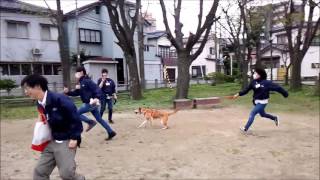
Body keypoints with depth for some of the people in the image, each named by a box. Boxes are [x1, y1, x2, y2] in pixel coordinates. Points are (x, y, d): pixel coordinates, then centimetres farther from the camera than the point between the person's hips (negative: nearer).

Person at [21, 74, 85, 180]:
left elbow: (75, 118, -20)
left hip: (66, 141, -8)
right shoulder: (40, 104, 4)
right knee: (39, 171, 7)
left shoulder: (59, 99, -23)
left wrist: (74, 138, -19)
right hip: (52, 141, 8)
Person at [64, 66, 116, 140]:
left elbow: (97, 89, -22)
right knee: (99, 119, 12)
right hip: (90, 103, 10)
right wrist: (68, 92, 6)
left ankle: (90, 122, 2)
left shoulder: (87, 81, -13)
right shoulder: (81, 83, 16)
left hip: (91, 103, -10)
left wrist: (97, 98, -36)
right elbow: (76, 93, 20)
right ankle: (111, 132, 17)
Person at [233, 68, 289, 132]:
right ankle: (275, 118, 48)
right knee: (262, 114, 23)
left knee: (252, 114, -10)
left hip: (262, 102, -7)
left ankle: (245, 128, 0)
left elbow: (276, 87, -11)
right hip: (256, 102, 7)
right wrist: (238, 94, -9)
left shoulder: (266, 83, -18)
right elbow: (246, 89, -1)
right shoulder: (253, 82, -3)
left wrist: (285, 93, -5)